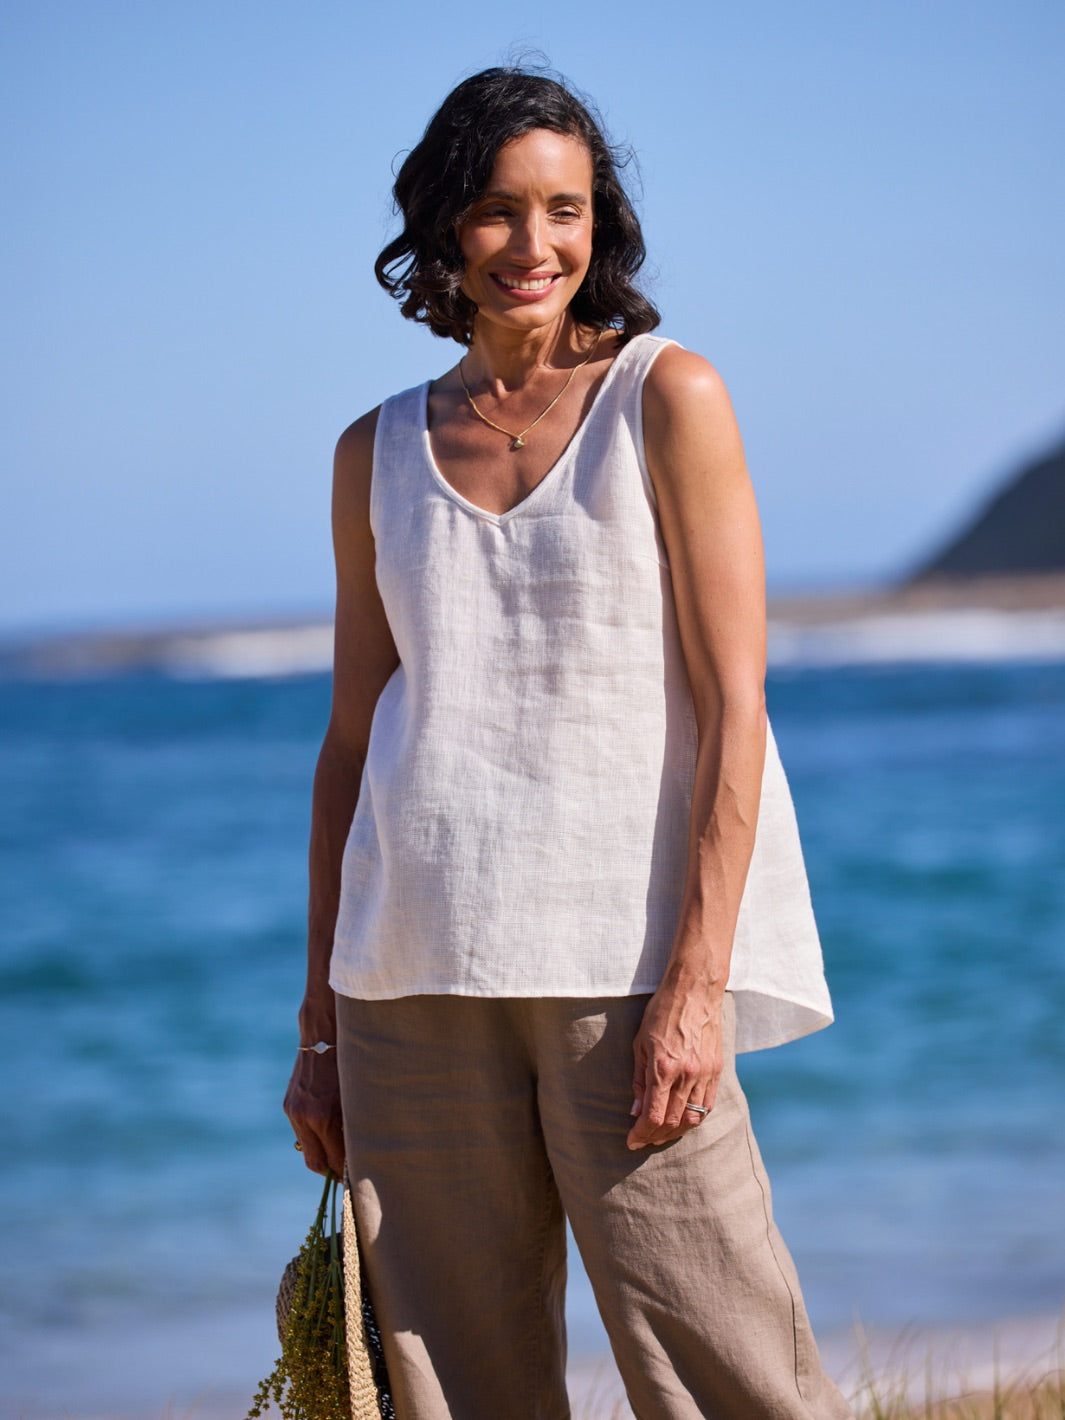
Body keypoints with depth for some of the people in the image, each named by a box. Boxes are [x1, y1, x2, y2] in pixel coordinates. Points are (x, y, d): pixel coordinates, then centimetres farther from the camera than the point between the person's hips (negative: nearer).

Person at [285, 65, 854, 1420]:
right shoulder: (377, 456, 13)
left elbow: (733, 708, -5)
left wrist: (697, 987, -13)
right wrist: (320, 1023, 13)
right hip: (417, 972, 4)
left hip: (626, 960, -4)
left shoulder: (667, 398, 1)